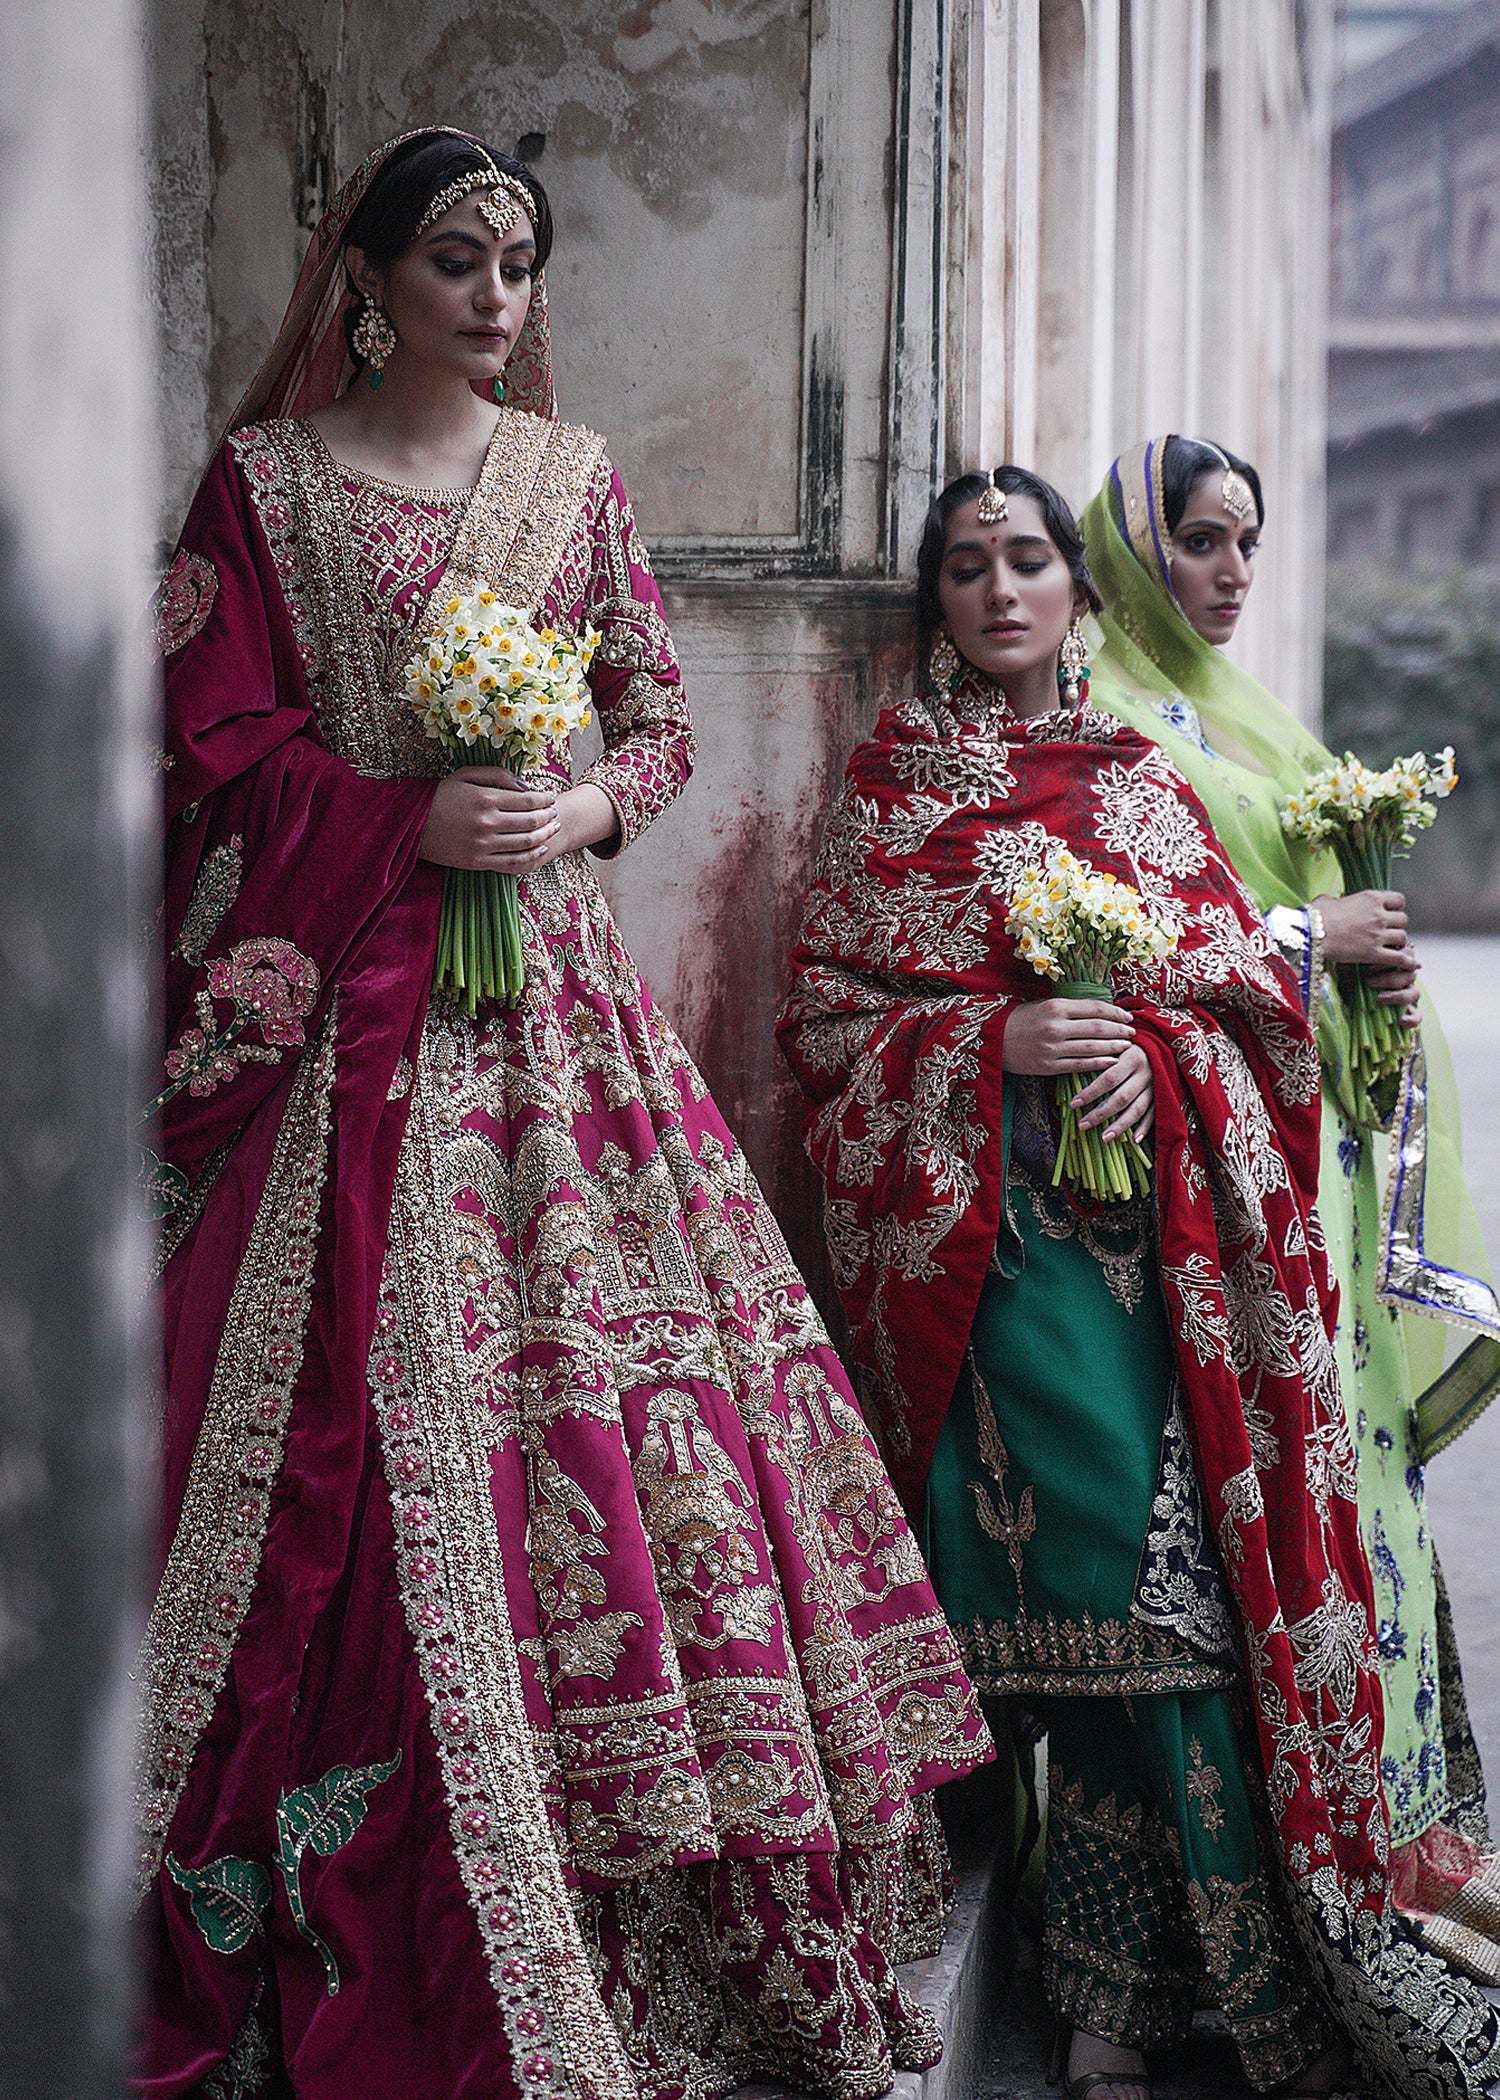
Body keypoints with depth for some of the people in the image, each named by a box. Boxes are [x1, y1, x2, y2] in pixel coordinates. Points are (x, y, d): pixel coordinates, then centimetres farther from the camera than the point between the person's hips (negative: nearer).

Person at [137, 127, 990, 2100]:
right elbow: (222, 746, -1)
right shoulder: (266, 479, 4)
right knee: (370, 1408, -6)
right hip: (349, 998, -3)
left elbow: (664, 717, 15)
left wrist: (590, 804, -6)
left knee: (616, 1353, -1)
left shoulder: (573, 476, 13)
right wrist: (413, 818, -13)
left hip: (552, 979, 3)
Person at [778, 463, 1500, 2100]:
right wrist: (995, 1038, -10)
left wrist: (1162, 1044, -7)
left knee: (1171, 1562, -5)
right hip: (997, 1215, -3)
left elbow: (1247, 973, 14)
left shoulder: (1140, 778, 18)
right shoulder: (891, 790, 10)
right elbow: (821, 1011, 4)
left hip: (1167, 1209, 3)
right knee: (1122, 1562, -11)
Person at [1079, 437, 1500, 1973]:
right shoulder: (1097, 715, -6)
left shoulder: (1246, 714, 21)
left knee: (1357, 1443, 7)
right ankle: (1375, 1844, -4)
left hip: (1325, 1124, 8)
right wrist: (1313, 937, -10)